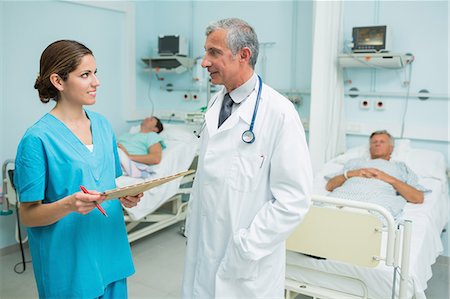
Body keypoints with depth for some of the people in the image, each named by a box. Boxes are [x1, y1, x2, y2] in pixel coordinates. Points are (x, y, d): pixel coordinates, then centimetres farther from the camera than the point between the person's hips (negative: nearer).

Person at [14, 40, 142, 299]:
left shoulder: (103, 124, 3)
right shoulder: (38, 138, -15)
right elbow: (28, 215, -11)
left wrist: (126, 197, -7)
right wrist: (69, 204, -29)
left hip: (110, 250, 6)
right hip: (69, 262, -5)